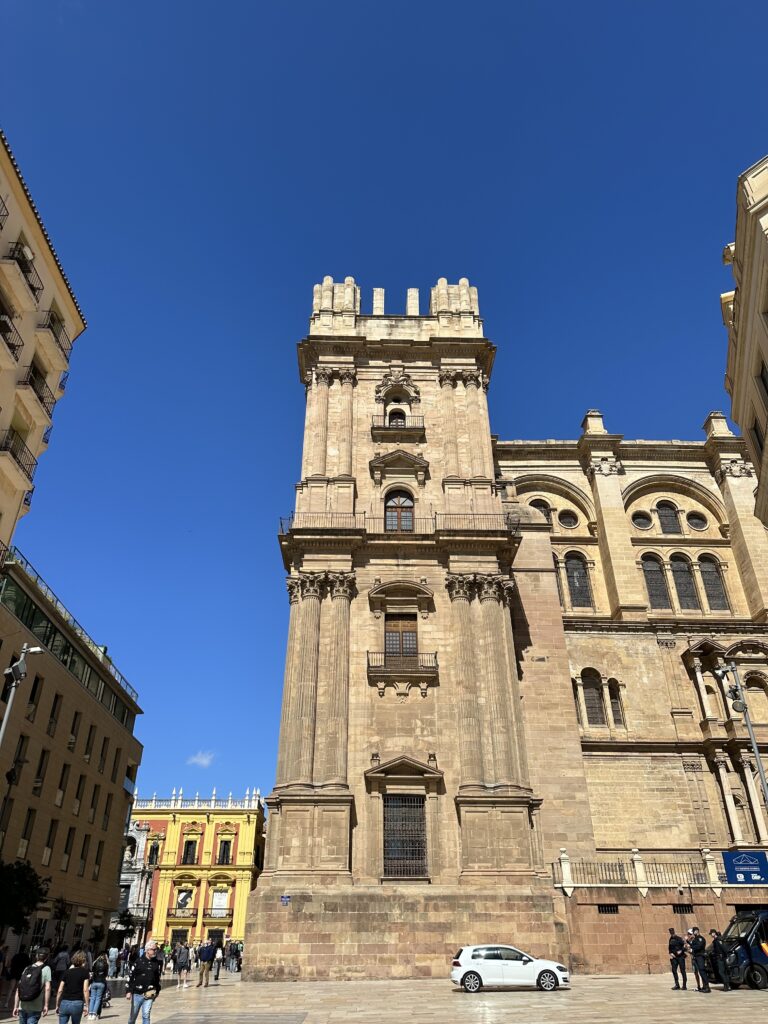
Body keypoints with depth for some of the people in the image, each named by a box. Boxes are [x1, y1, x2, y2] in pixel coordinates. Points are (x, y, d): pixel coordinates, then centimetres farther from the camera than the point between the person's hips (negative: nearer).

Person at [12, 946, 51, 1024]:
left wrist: (15, 1006, 12)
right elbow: (47, 988, -11)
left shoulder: (27, 968, 8)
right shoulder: (46, 969, -3)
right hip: (35, 1008, -5)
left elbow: (18, 989, 7)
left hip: (22, 1007, 5)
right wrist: (46, 1005, -6)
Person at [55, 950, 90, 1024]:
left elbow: (60, 991, 9)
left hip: (64, 1003, 2)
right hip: (77, 1003, -2)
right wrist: (86, 1005, 0)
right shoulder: (85, 971, 2)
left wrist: (57, 1005, 19)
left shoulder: (67, 971, 11)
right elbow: (85, 990, -6)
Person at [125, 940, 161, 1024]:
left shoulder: (157, 962, 3)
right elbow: (131, 976, -4)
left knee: (146, 1015, -2)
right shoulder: (139, 961, -7)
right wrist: (129, 991, -6)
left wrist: (157, 991, 15)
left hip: (149, 995, 1)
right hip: (137, 993, -1)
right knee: (133, 1015, 10)